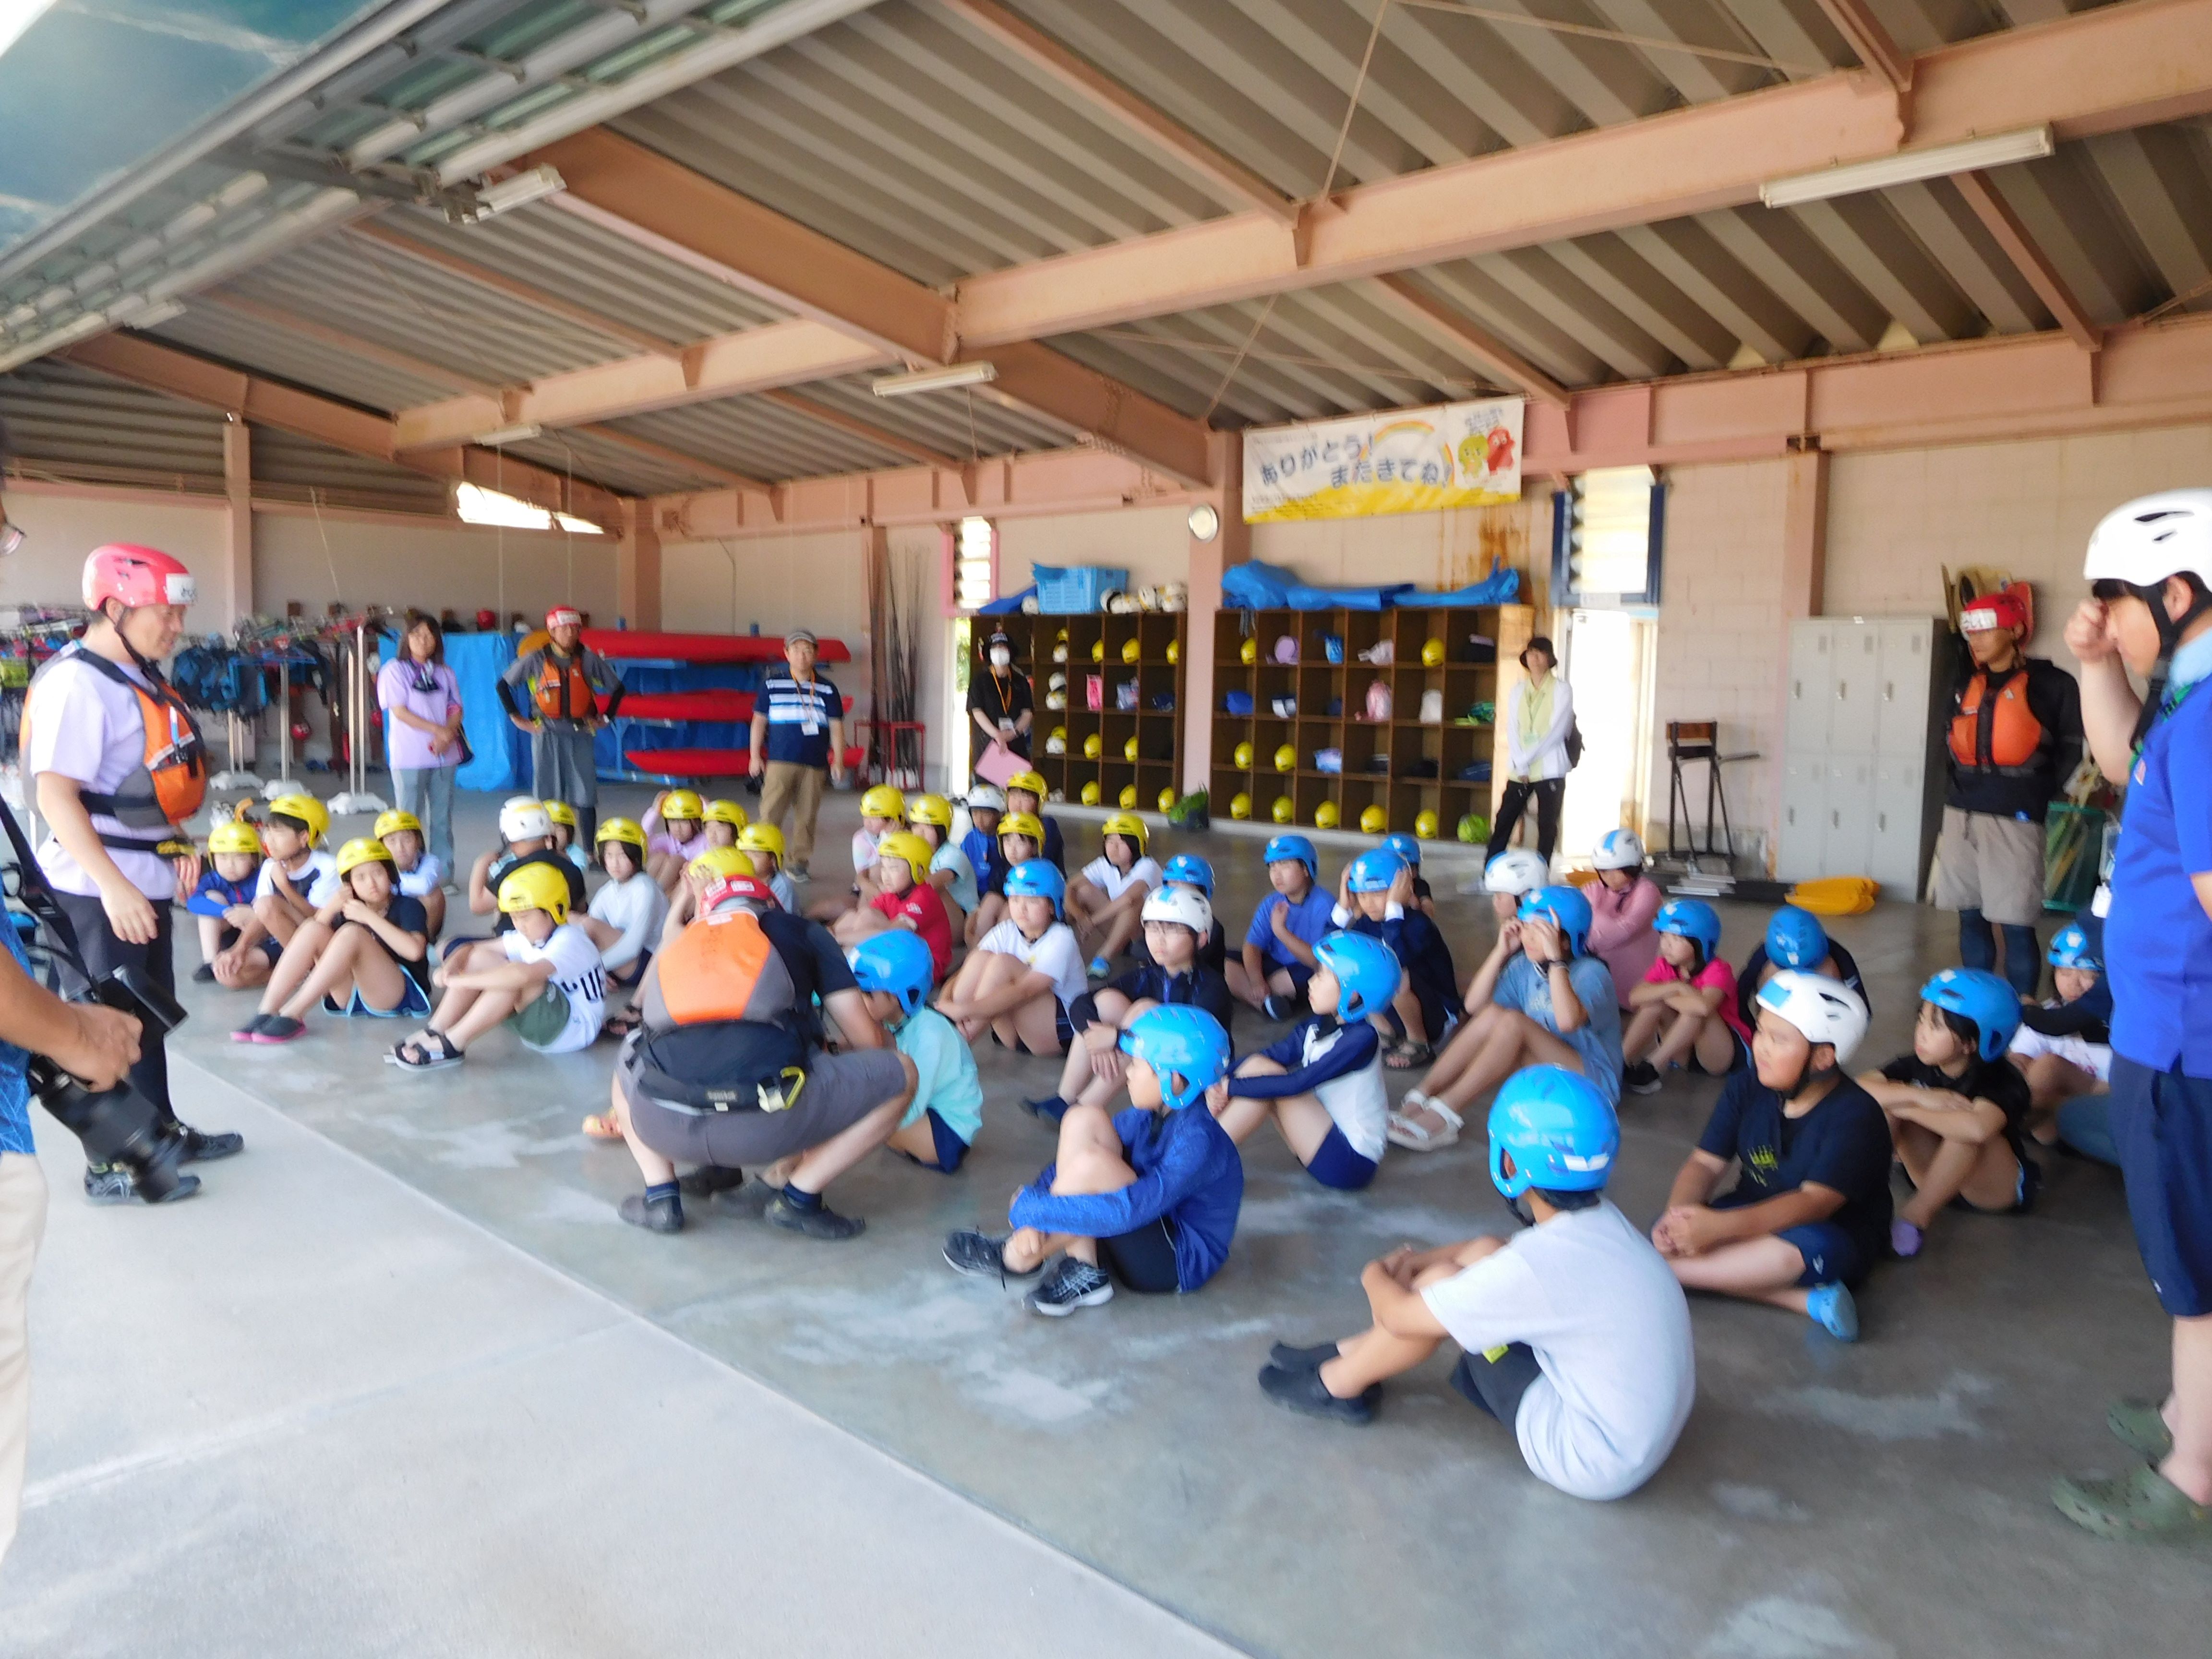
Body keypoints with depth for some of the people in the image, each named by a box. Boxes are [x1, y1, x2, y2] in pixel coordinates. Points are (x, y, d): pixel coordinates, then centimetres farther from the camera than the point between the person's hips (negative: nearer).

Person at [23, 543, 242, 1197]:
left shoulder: (140, 678, 10)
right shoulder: (77, 682, -18)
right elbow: (55, 794, -24)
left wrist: (178, 845, 11)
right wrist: (114, 887, -28)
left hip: (146, 881, 9)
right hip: (95, 890, -9)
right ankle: (111, 1165, 13)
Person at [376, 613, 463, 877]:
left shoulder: (445, 674, 13)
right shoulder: (395, 670, 1)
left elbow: (456, 710, 8)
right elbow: (399, 711, -7)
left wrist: (447, 735, -12)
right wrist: (437, 729, -14)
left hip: (444, 756, 4)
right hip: (409, 756, -4)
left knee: (443, 817, 6)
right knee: (411, 818, -1)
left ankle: (443, 873, 12)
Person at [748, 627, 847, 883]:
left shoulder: (827, 689, 9)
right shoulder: (772, 684, 7)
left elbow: (836, 727, 9)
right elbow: (759, 720, 10)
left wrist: (838, 761, 2)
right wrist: (755, 756, 6)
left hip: (815, 765, 1)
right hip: (780, 761, -1)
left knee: (806, 816, 3)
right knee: (770, 814, -9)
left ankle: (798, 862, 12)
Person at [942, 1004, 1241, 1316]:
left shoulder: (1198, 1139, -27)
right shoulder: (1150, 1115, -1)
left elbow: (1130, 1209, -36)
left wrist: (1030, 1209, -30)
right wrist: (1038, 1196, -19)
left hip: (1179, 1263, -9)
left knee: (1091, 1164, -30)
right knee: (1083, 1120, -6)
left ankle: (1017, 1260, -7)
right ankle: (1083, 1272, -10)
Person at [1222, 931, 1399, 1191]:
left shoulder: (1361, 1038, -21)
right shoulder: (1317, 1026, 2)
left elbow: (1296, 1084, -27)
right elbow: (1269, 1055, -7)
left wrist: (1231, 1086, -25)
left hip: (1350, 1162, -8)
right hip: (1328, 1138, 8)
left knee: (1262, 1072, -18)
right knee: (1257, 1065, -7)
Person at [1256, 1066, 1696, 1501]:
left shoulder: (1533, 1265, -29)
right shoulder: (1602, 1219, -6)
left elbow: (1400, 1316, -15)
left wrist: (1376, 1277, 7)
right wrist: (1416, 1260, 9)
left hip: (1593, 1462, -8)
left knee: (1441, 1283, -9)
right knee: (1483, 1253, 6)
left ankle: (1335, 1385, 14)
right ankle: (1350, 1354, 21)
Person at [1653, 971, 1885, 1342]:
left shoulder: (1855, 1115, -20)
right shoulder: (1746, 1087, -3)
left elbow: (1815, 1203, -29)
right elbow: (1705, 1163, -5)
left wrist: (1721, 1227, -42)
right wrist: (1678, 1216, -28)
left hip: (1834, 1235, -5)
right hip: (1755, 1216, 6)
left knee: (1805, 1248, -41)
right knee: (1665, 1236, -23)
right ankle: (1806, 1300, -29)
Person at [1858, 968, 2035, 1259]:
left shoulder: (2002, 1082, -25)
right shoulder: (1916, 1067, -9)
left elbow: (1977, 1129, -49)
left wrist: (1911, 1111, -32)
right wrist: (1919, 1096, -35)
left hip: (1996, 1190, -4)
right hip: (1940, 1181, 5)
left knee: (1966, 1127, -37)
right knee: (1885, 1102, -18)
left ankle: (1918, 1215, -24)